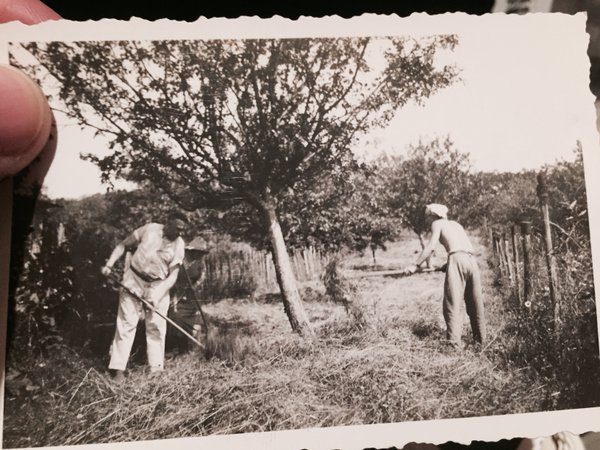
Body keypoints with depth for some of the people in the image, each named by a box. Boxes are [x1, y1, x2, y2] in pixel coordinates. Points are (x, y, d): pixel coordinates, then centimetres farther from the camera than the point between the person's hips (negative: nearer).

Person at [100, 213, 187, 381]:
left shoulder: (179, 245, -8)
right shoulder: (149, 229, -10)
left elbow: (173, 275, -10)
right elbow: (123, 245, 0)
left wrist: (157, 294, -20)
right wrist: (109, 264, -9)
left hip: (158, 286, 1)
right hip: (134, 280, -1)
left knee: (157, 326, 3)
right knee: (126, 323, 0)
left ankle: (156, 368, 15)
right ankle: (118, 368, 8)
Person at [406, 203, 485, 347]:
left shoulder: (437, 224, 11)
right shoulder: (456, 224, 30)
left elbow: (431, 247, -1)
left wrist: (416, 265, 1)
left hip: (457, 260, -7)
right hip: (472, 260, 7)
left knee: (453, 303, -6)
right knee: (475, 303, 14)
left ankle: (454, 342, -11)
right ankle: (480, 339, 23)